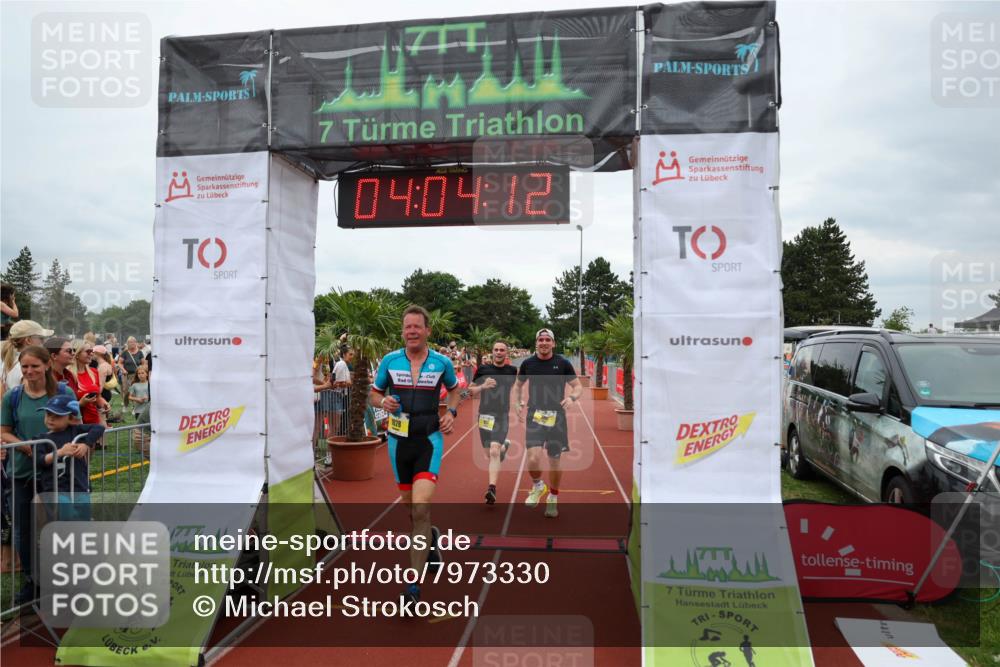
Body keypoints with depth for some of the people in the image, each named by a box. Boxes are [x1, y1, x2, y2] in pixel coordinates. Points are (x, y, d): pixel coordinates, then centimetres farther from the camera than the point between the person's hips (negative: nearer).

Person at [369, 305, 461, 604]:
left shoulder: (442, 362, -2)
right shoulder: (389, 360, -1)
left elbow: (455, 390, 16)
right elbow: (374, 393, 10)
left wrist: (451, 412, -2)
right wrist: (383, 402, -13)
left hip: (429, 439, -3)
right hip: (399, 439, 3)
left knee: (421, 508, -18)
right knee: (410, 505, 16)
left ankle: (414, 583, -10)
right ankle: (430, 537, 50)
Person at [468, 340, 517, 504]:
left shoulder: (512, 370, 0)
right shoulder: (483, 369, -2)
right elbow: (471, 391, 1)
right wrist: (483, 386, -14)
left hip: (502, 416, -2)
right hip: (485, 414, 2)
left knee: (494, 452, -17)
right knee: (491, 452, 15)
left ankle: (492, 488, -14)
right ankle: (504, 446, 50)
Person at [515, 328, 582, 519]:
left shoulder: (563, 363, -2)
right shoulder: (527, 363, 3)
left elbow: (578, 386, 2)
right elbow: (519, 385, 20)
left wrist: (572, 397, -19)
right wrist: (519, 403, 7)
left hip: (557, 417, 0)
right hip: (534, 417, 0)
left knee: (555, 461, 8)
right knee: (533, 459, -17)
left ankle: (553, 498, 31)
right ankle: (537, 486, 16)